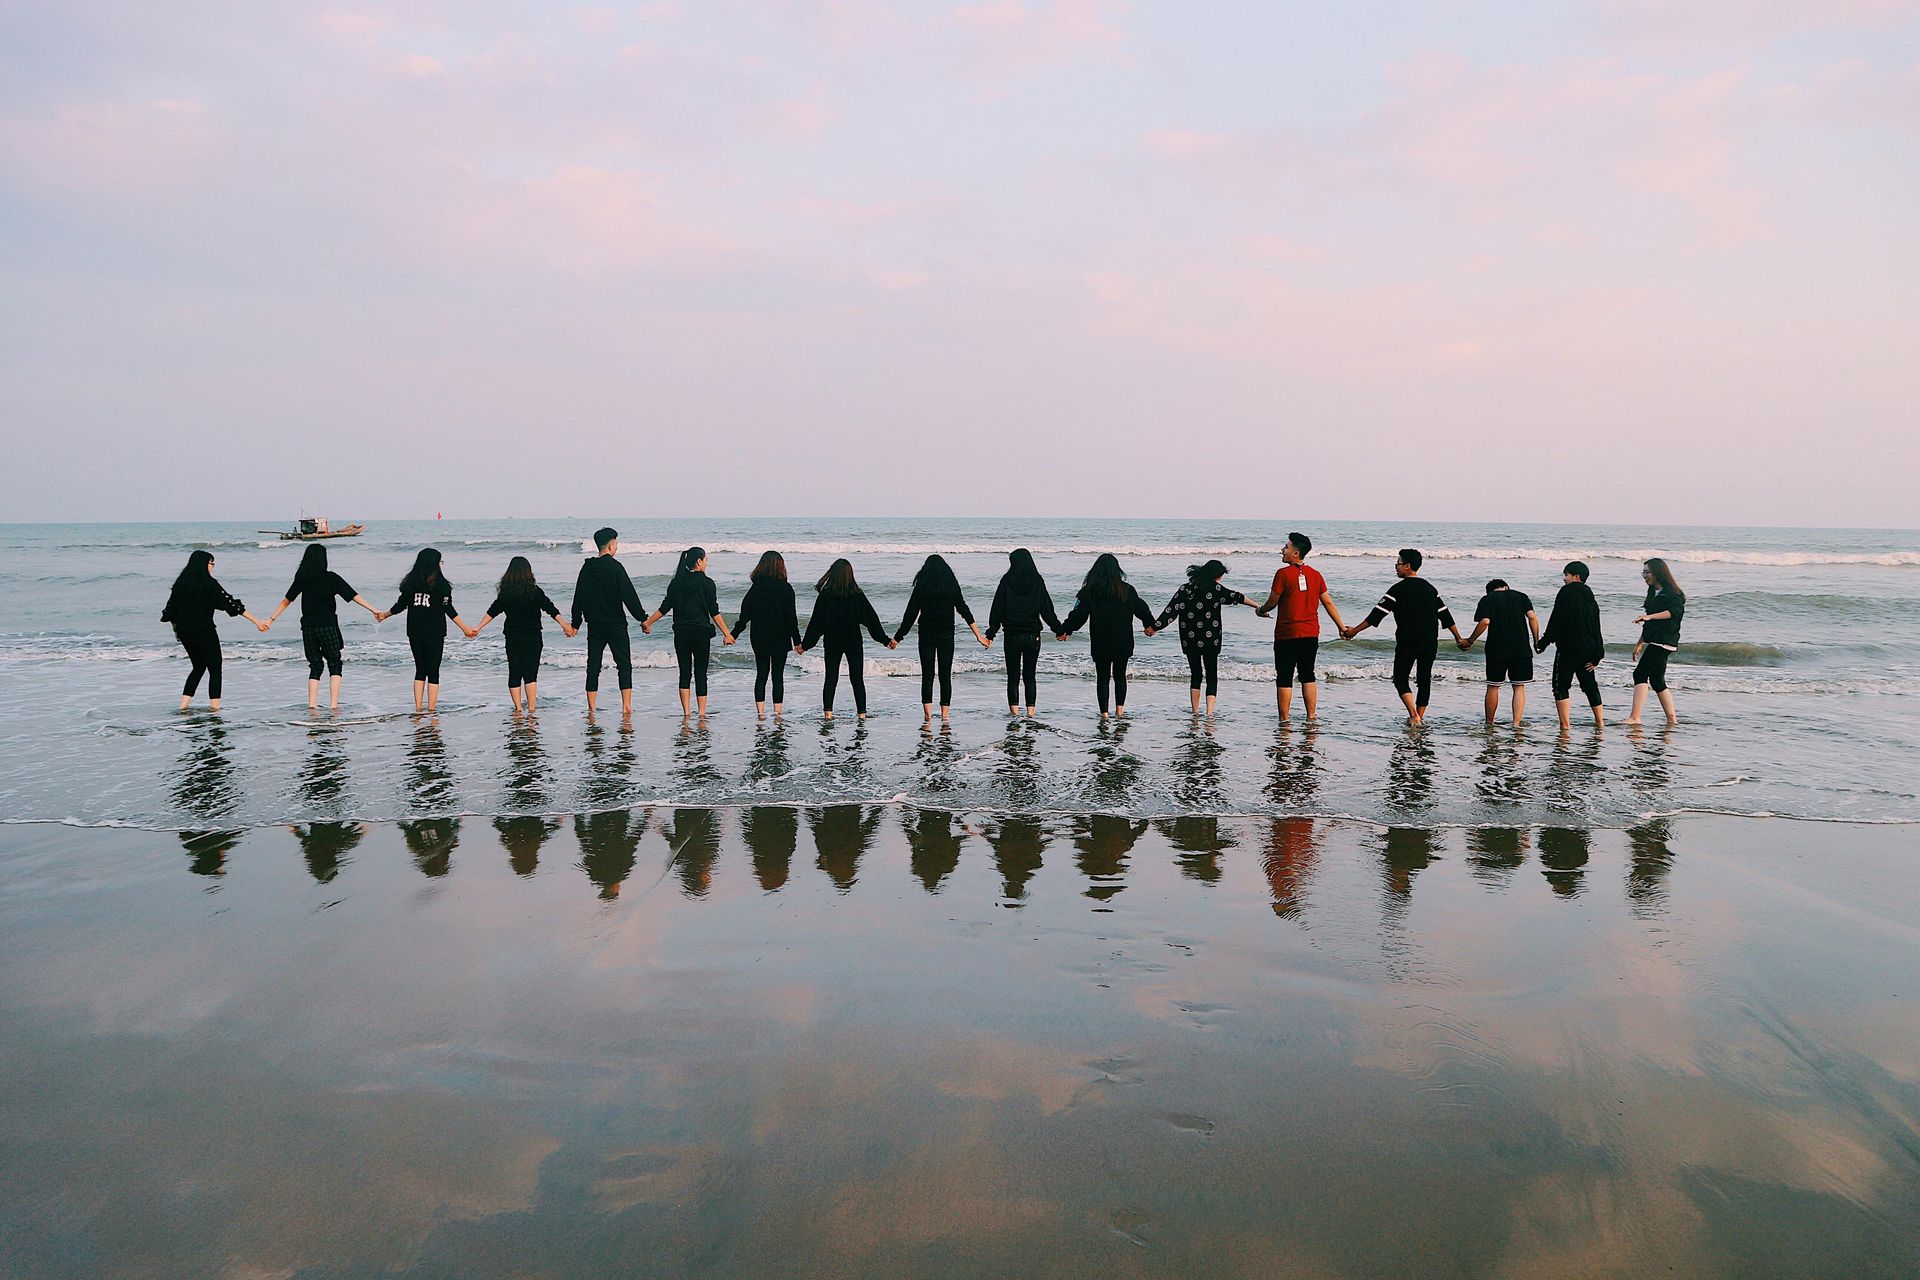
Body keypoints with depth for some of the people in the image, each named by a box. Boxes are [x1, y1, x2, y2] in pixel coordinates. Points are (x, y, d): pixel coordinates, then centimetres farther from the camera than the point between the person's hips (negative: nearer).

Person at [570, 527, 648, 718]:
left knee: (593, 666, 8)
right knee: (624, 664, 1)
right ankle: (626, 706, -7)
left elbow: (578, 597, 11)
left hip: (594, 625, 5)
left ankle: (591, 707, 8)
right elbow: (629, 595, -14)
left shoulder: (587, 567, 6)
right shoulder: (615, 567, -10)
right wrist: (642, 618, -9)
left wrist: (576, 623, 19)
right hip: (615, 624, -5)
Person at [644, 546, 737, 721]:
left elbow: (664, 608, 4)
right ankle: (702, 712, 2)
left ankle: (686, 712, 6)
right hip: (701, 632, -3)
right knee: (700, 674, 3)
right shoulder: (707, 583, -5)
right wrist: (727, 633, -4)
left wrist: (647, 622, 16)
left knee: (685, 673, 8)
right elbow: (714, 612, -8)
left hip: (681, 632, 3)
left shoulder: (676, 582, 4)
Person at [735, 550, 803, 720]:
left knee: (761, 675, 10)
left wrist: (733, 634, 10)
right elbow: (791, 617, -8)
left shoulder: (755, 587, -1)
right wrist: (797, 641, -2)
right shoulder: (785, 588, -9)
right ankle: (777, 713, 3)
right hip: (780, 639, -2)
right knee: (778, 677, 4)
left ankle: (760, 712, 7)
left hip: (759, 639, 2)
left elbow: (745, 614, 1)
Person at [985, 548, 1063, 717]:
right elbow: (1047, 610, 2)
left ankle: (1014, 711, 2)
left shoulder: (1007, 581, -5)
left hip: (1012, 635, -1)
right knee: (1030, 676, 9)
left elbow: (997, 610, -3)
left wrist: (991, 634, 2)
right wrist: (1058, 629, 12)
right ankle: (1030, 712, 6)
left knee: (1013, 676, 5)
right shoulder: (1037, 581, -1)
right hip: (1033, 636, 2)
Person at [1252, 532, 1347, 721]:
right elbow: (1328, 603, 9)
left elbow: (1273, 602, -5)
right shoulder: (1315, 574, 6)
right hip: (1311, 634, 5)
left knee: (1284, 678, 1)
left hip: (1287, 634, -5)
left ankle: (1284, 719, 3)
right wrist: (1342, 627, 17)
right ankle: (1312, 716, 14)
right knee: (1308, 675, 15)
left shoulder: (1283, 573, -11)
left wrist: (1261, 610, 16)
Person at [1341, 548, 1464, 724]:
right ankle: (1420, 716, 13)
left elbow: (1378, 613, -9)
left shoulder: (1398, 589, -8)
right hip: (1430, 643, 5)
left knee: (1400, 679, 4)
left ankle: (1414, 715, -11)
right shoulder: (1429, 588, 10)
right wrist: (1458, 638, 19)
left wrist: (1355, 630, -4)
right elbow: (1445, 615, 12)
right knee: (1425, 680, 12)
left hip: (1407, 643, -5)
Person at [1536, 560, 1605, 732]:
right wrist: (1596, 655, 15)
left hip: (1568, 649, -7)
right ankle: (1600, 722, 23)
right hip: (1588, 650, 7)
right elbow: (1596, 629, 14)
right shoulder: (1591, 599, 15)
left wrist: (1543, 642, -6)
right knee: (1590, 686, 18)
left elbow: (1556, 621, -13)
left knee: (1561, 686, -3)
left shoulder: (1567, 592, -7)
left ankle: (1565, 725, -10)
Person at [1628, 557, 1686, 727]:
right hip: (1654, 642, 10)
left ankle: (1634, 717, -21)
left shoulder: (1671, 593, -8)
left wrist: (1649, 616, -38)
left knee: (1640, 674, -16)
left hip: (1663, 642, -10)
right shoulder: (1654, 593, 19)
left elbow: (1675, 611, -28)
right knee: (1657, 681, 10)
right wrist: (1640, 643, 27)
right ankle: (1672, 719, 15)